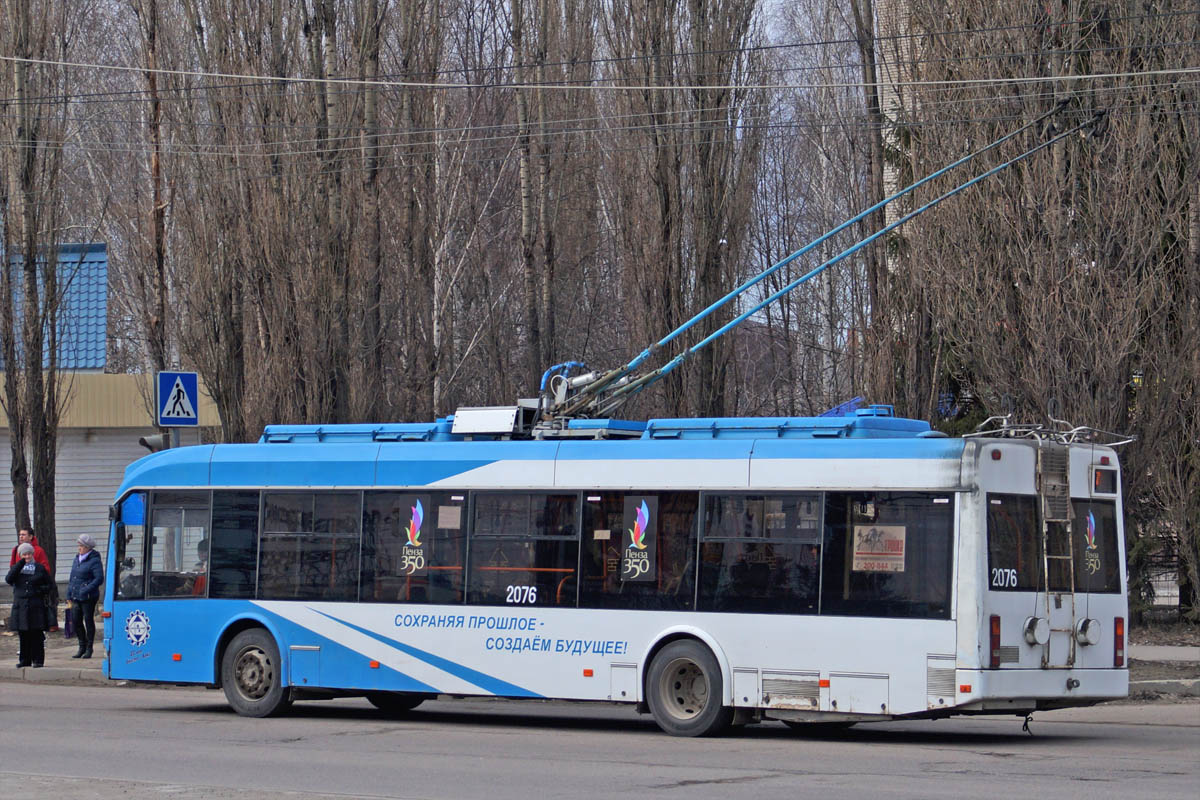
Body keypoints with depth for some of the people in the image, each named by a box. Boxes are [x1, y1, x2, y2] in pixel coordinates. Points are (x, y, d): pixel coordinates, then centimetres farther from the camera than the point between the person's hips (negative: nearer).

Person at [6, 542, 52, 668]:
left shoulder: (40, 568, 7)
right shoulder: (16, 568, 10)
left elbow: (48, 586, 12)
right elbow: (9, 580, -9)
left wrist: (40, 590, -10)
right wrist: (20, 564, -12)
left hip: (36, 605, -2)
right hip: (20, 604, 2)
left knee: (37, 634, -4)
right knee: (23, 634, 4)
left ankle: (38, 659, 0)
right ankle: (24, 660, 12)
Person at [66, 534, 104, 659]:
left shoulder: (94, 561, -9)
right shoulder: (77, 559, 15)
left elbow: (99, 579, -15)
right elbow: (72, 578, 21)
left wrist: (86, 590, -20)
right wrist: (69, 594, 15)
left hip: (88, 597, -7)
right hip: (76, 597, 7)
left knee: (88, 620, 0)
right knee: (75, 620, 5)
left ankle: (89, 649, 9)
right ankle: (82, 647, 18)